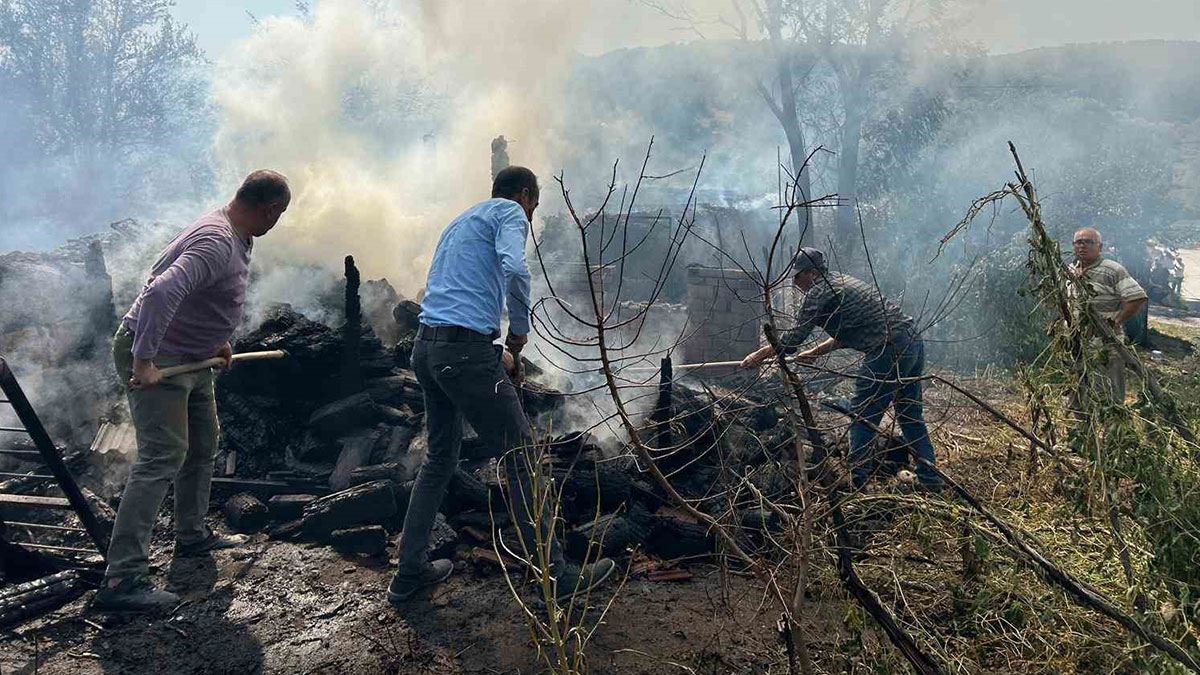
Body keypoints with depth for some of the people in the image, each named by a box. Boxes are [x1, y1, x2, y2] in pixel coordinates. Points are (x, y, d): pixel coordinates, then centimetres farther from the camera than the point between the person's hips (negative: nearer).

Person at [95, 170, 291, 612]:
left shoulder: (235, 237, 7)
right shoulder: (217, 243, -27)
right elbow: (160, 294, -40)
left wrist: (218, 340, 20)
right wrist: (144, 361, -37)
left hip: (191, 356, 11)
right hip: (155, 358, -11)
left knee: (202, 445, 20)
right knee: (163, 458, -15)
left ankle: (192, 535, 37)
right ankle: (121, 579, -14)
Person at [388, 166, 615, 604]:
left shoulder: (460, 222, 28)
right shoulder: (508, 212, 1)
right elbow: (514, 269, -20)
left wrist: (499, 354, 23)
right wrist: (518, 337, -7)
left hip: (425, 347, 9)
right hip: (465, 350, -9)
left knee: (439, 458, 20)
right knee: (521, 455, -1)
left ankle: (409, 572, 25)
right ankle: (557, 576, 7)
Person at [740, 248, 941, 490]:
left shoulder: (819, 291, -6)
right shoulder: (842, 281, 22)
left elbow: (794, 338, -6)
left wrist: (760, 355, 4)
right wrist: (815, 352, 32)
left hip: (889, 351, -9)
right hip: (914, 342, 10)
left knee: (862, 416, -1)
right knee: (911, 418, 16)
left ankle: (857, 483, 2)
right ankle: (932, 483, 21)